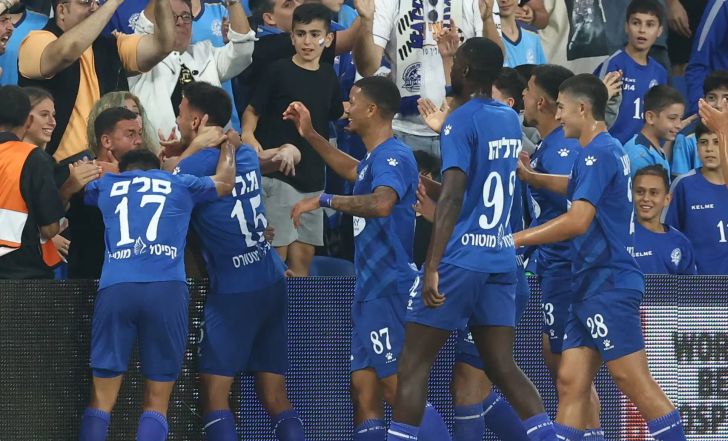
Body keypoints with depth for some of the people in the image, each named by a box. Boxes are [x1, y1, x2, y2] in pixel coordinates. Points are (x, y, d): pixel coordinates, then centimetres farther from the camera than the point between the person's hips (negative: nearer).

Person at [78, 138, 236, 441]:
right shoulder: (179, 185, 23)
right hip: (167, 290, 0)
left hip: (115, 289, 1)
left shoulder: (107, 185, 26)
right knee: (157, 402, 5)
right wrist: (227, 144, 61)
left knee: (102, 399, 5)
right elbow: (226, 181, 41)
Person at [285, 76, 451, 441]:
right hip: (371, 290, 10)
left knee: (401, 390, -13)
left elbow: (382, 203, -36)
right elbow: (353, 171, 41)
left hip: (388, 291, -10)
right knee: (364, 392, 9)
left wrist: (324, 200, -28)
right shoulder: (376, 158, 16)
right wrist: (310, 135, 37)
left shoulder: (393, 156, -15)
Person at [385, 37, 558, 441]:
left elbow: (451, 198, -21)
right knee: (502, 367, 8)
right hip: (501, 259, 7)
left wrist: (432, 267, -25)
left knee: (414, 365, 0)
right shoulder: (510, 120, 12)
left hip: (459, 258, -7)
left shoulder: (460, 122, -10)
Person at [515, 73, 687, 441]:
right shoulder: (608, 150, 18)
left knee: (635, 383, -12)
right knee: (571, 383, 5)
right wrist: (530, 177, 36)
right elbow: (577, 187, 42)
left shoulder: (599, 153, -13)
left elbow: (577, 221, -24)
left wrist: (515, 239, -18)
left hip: (608, 286, -10)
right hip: (591, 287, 10)